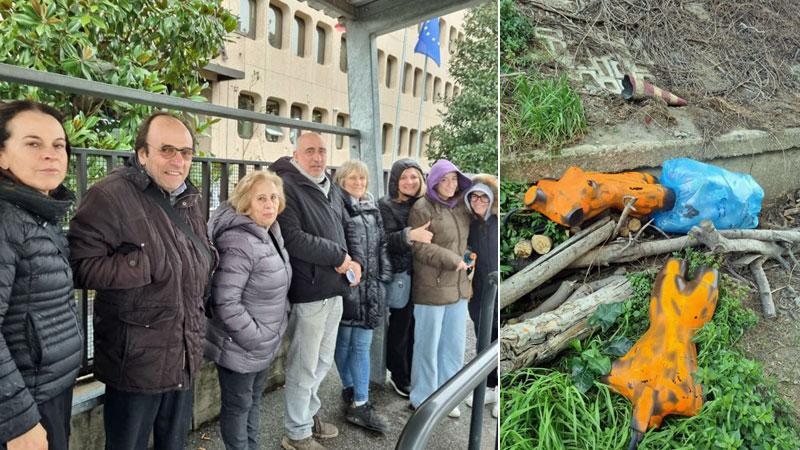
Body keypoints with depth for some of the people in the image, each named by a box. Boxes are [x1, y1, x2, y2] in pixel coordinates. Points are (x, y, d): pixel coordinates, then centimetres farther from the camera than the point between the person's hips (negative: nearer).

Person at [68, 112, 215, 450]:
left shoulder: (190, 198, 7)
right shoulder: (109, 196, -18)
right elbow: (79, 266, -23)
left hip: (185, 357, 7)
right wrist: (149, 264, -25)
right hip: (135, 361, -7)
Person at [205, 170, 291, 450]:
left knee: (253, 401, 23)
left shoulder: (272, 233, 5)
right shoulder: (239, 242, -25)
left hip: (264, 344, 9)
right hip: (240, 347, -9)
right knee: (238, 406, 10)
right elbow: (225, 302, -27)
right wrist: (255, 338, -20)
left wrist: (275, 328, 11)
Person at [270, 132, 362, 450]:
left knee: (323, 361, 21)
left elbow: (348, 228, 18)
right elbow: (292, 238, -23)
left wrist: (356, 261, -1)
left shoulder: (331, 188, 14)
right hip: (308, 292, -8)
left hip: (335, 290, 8)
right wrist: (338, 257, -17)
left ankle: (309, 414, 41)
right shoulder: (286, 187, -13)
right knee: (304, 366, 5)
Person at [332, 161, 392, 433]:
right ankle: (350, 389, 26)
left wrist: (384, 276, 13)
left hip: (370, 287, 5)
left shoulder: (373, 210, 15)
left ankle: (359, 403, 12)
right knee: (344, 341, 9)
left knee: (362, 345, 6)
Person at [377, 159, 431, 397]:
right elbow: (387, 240, -19)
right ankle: (399, 377, 21)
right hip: (402, 276, -5)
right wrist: (410, 234, -35)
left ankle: (413, 373, 27)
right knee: (400, 327, 4)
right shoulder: (386, 205, -7)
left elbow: (432, 235, 19)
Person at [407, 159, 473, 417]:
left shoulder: (460, 206, 10)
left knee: (454, 345, 12)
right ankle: (423, 398, 20)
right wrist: (452, 260, -17)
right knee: (428, 345, 4)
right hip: (431, 287, -7)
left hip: (458, 287, 7)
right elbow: (420, 247, -16)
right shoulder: (422, 209, -11)